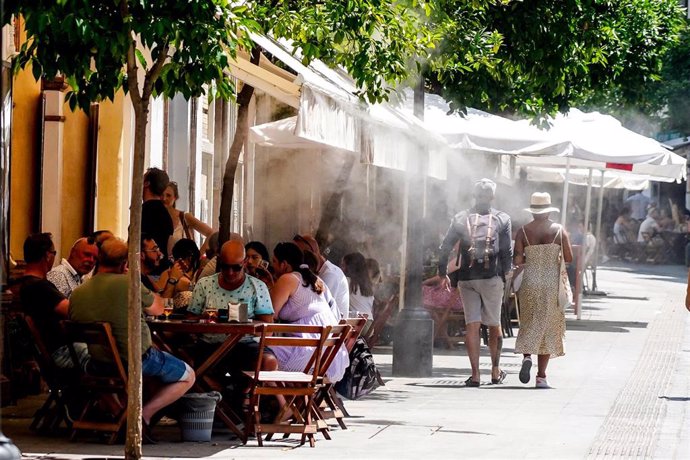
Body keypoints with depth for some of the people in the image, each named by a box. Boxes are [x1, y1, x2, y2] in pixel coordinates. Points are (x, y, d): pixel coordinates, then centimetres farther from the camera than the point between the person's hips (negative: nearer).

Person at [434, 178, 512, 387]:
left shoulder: (460, 218, 5)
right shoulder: (502, 219, 1)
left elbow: (445, 247, 3)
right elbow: (507, 251, -2)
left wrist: (442, 273, 11)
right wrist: (506, 272, 10)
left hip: (467, 277, 1)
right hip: (492, 276, -1)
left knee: (472, 325, 1)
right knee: (494, 325, 11)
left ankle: (475, 374, -4)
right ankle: (496, 370, 19)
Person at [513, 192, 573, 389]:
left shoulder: (523, 231, -1)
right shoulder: (559, 230, -1)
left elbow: (517, 261, -7)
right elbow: (569, 258, -2)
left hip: (529, 282, 0)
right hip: (552, 282, 0)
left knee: (529, 323, 15)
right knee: (548, 327, 5)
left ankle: (526, 356, -13)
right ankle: (541, 376, 2)